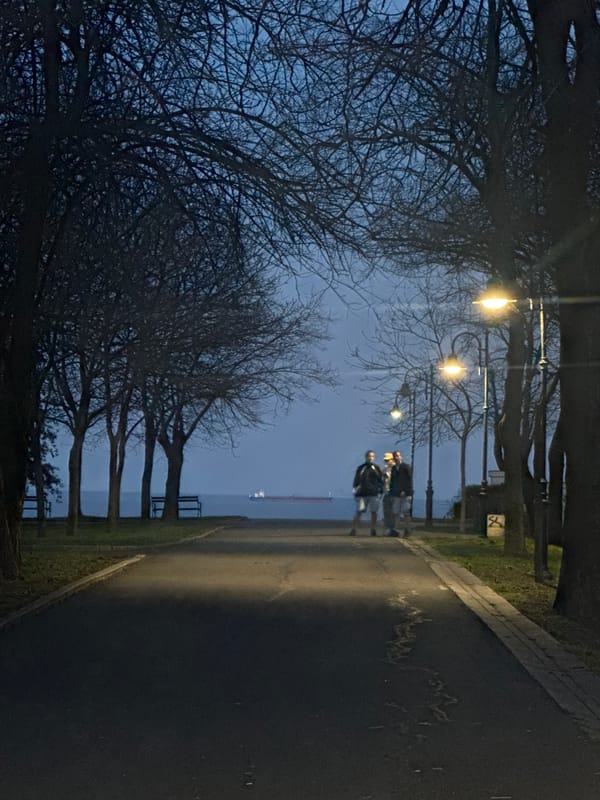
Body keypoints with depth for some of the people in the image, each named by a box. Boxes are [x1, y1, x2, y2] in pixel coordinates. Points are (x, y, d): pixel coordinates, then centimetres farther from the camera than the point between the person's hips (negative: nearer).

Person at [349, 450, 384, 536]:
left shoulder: (376, 468, 10)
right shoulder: (360, 468, 7)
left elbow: (381, 480, 13)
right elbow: (356, 481, 9)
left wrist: (381, 491, 7)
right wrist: (355, 491, 4)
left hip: (374, 494, 1)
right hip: (362, 494, -1)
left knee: (373, 512, 0)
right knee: (358, 512, -5)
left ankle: (373, 530, 8)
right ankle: (354, 529, -2)